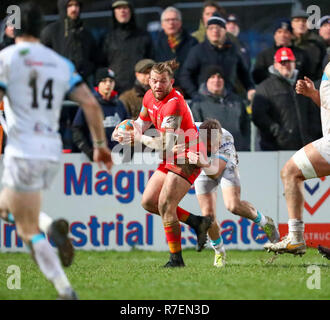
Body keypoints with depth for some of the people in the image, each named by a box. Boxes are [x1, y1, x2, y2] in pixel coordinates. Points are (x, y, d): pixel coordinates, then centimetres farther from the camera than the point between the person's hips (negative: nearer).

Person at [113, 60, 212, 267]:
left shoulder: (173, 104, -26)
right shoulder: (150, 97, 1)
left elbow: (167, 144, -31)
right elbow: (142, 123, 19)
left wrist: (137, 138, -22)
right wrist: (125, 130, -2)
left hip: (187, 160, -9)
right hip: (171, 159, 9)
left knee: (165, 206, -15)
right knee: (148, 202, 7)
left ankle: (176, 258, -5)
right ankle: (196, 222, 17)